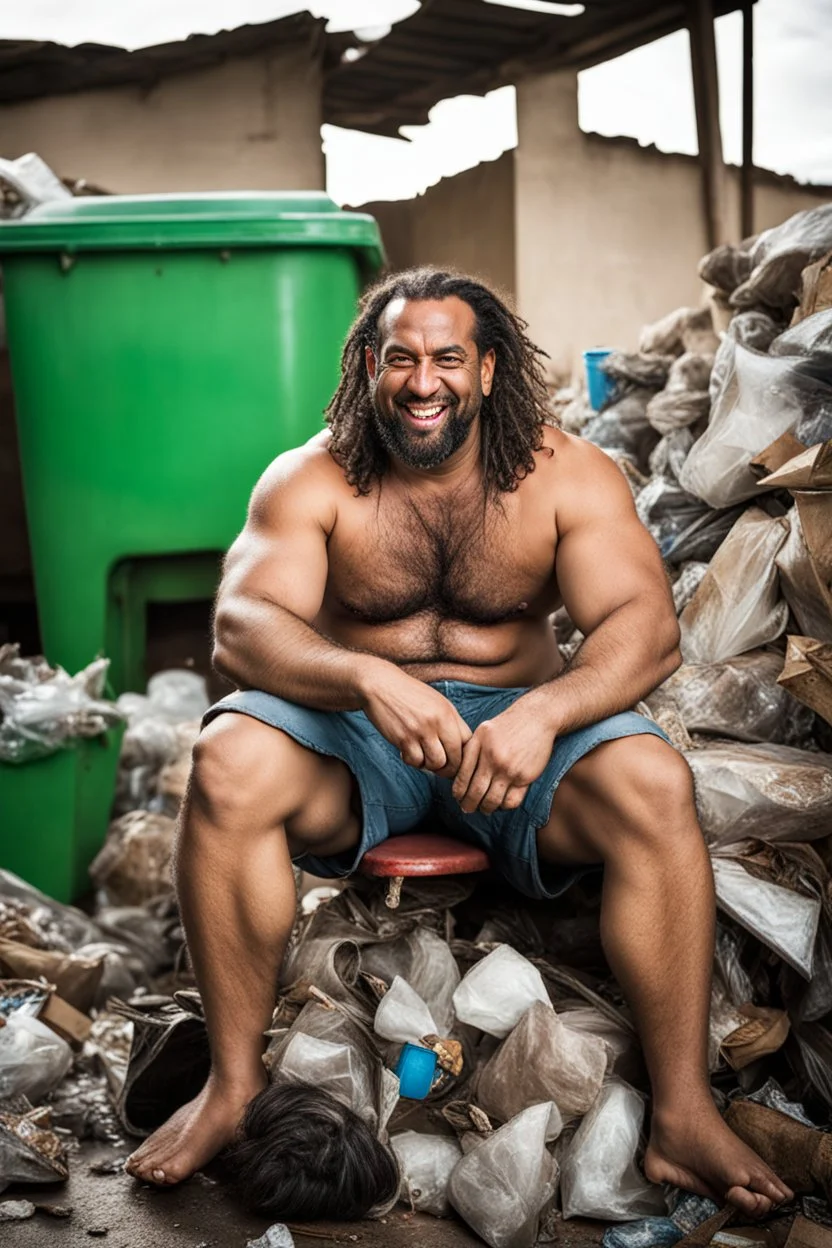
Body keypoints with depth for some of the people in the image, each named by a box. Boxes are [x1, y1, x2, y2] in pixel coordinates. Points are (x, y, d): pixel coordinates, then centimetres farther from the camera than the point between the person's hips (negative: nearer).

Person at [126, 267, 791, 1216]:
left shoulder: (565, 475, -4)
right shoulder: (310, 480, -4)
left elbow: (647, 627, -15)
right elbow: (241, 627, -18)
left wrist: (541, 711, -36)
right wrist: (371, 679, -38)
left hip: (518, 720, 0)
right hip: (352, 734, 0)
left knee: (655, 783, -29)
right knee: (229, 761, -30)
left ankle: (683, 1114, -18)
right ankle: (234, 1083, -14)